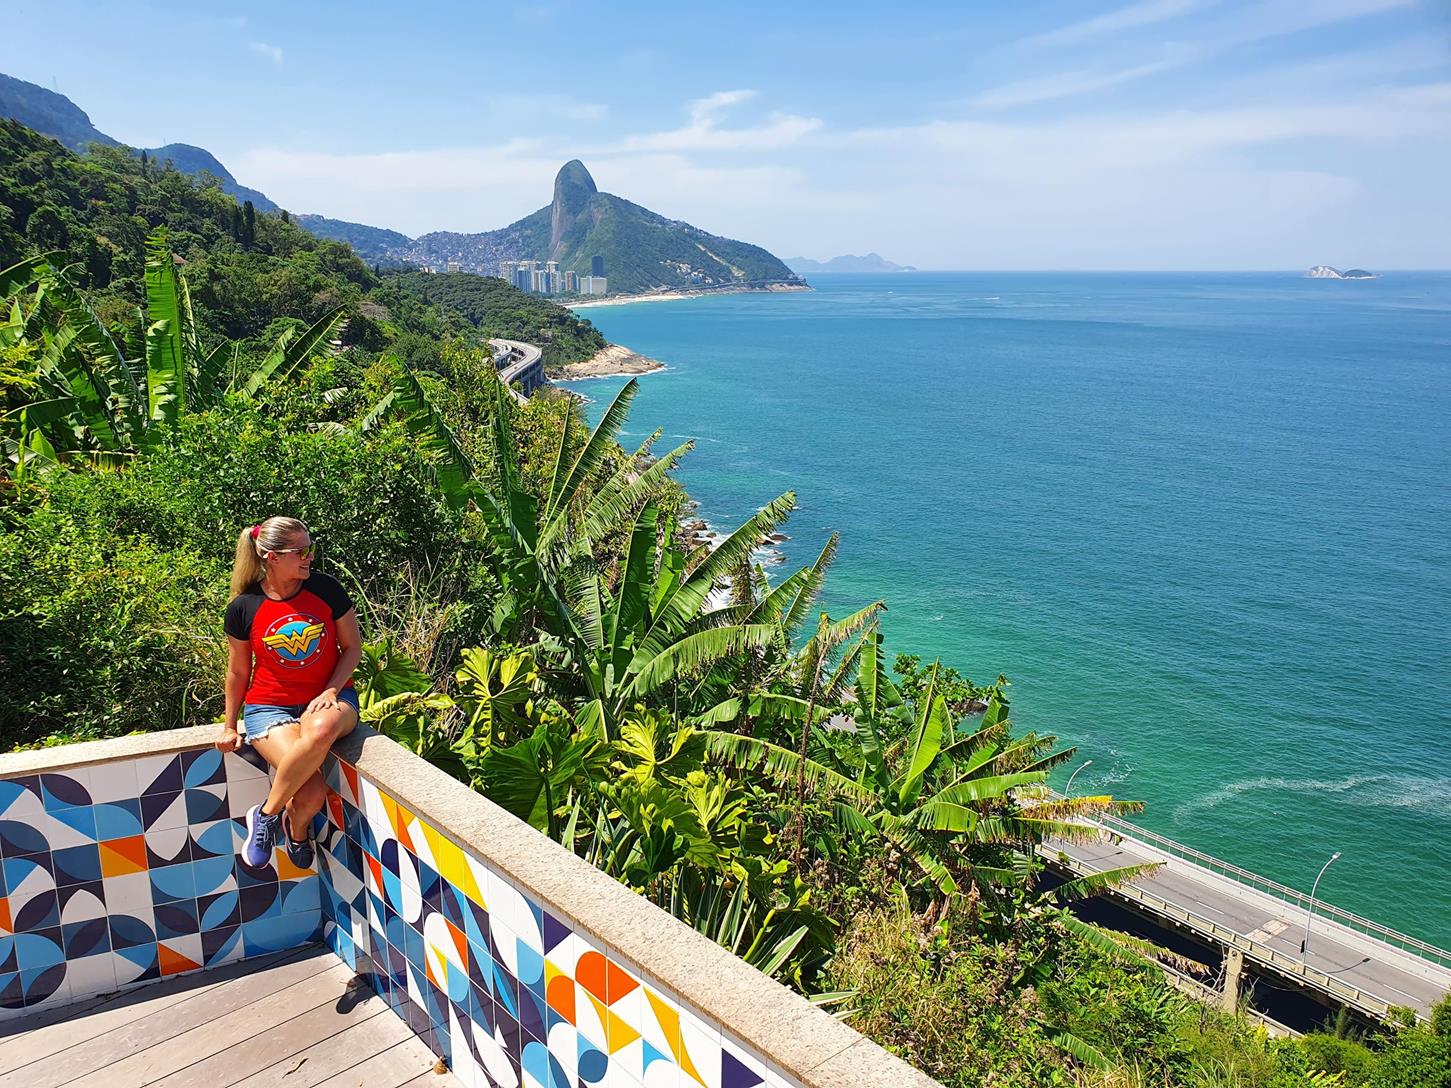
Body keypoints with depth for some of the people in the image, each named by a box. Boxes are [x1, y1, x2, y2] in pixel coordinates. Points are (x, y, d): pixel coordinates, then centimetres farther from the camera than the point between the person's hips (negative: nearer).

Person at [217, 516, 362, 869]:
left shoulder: (327, 589, -5)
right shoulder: (243, 608, -5)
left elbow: (352, 646, 3)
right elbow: (238, 672, 8)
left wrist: (332, 690, -13)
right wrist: (229, 725, 16)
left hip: (328, 697, 1)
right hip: (269, 706, -1)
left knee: (322, 729, -39)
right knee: (312, 793, -28)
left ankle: (267, 814, -13)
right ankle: (297, 833, 10)